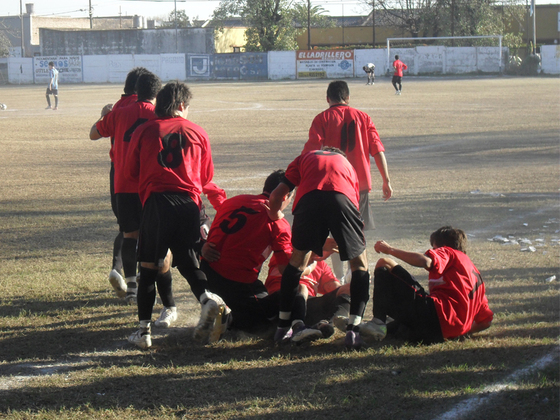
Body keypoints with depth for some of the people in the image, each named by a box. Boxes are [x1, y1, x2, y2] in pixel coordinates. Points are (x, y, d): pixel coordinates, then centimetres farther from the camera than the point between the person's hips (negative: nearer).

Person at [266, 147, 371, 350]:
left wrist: (275, 215, 51)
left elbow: (276, 196, 28)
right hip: (342, 199, 0)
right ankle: (353, 330, 4)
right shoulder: (347, 164, 40)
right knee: (360, 264, 16)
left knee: (297, 259, 22)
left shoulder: (305, 158, 38)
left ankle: (283, 327, 26)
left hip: (308, 198, 0)